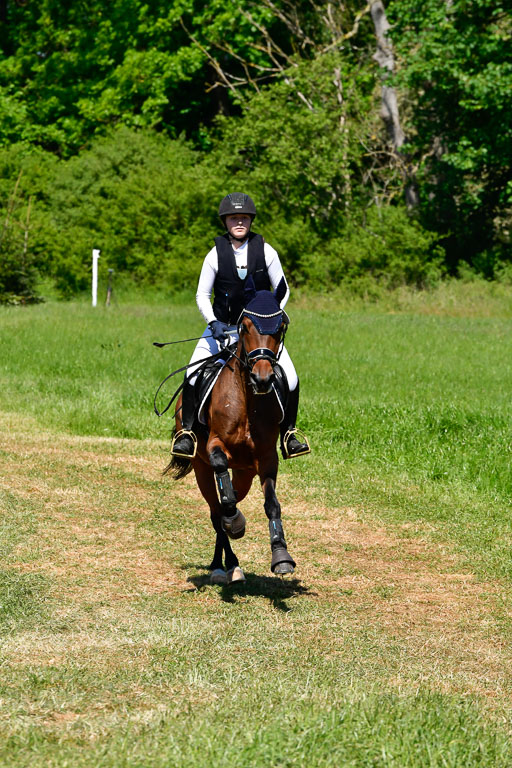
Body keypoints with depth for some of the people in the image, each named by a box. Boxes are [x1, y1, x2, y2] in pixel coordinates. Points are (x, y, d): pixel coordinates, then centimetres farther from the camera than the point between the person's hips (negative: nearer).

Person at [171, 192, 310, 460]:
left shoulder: (265, 251, -5)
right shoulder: (216, 254, -6)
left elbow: (282, 290, 2)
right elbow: (202, 295, -1)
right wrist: (213, 323, -16)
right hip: (222, 326, 0)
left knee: (290, 380, -13)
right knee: (193, 376, -19)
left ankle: (288, 430, 9)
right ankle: (187, 429, -2)